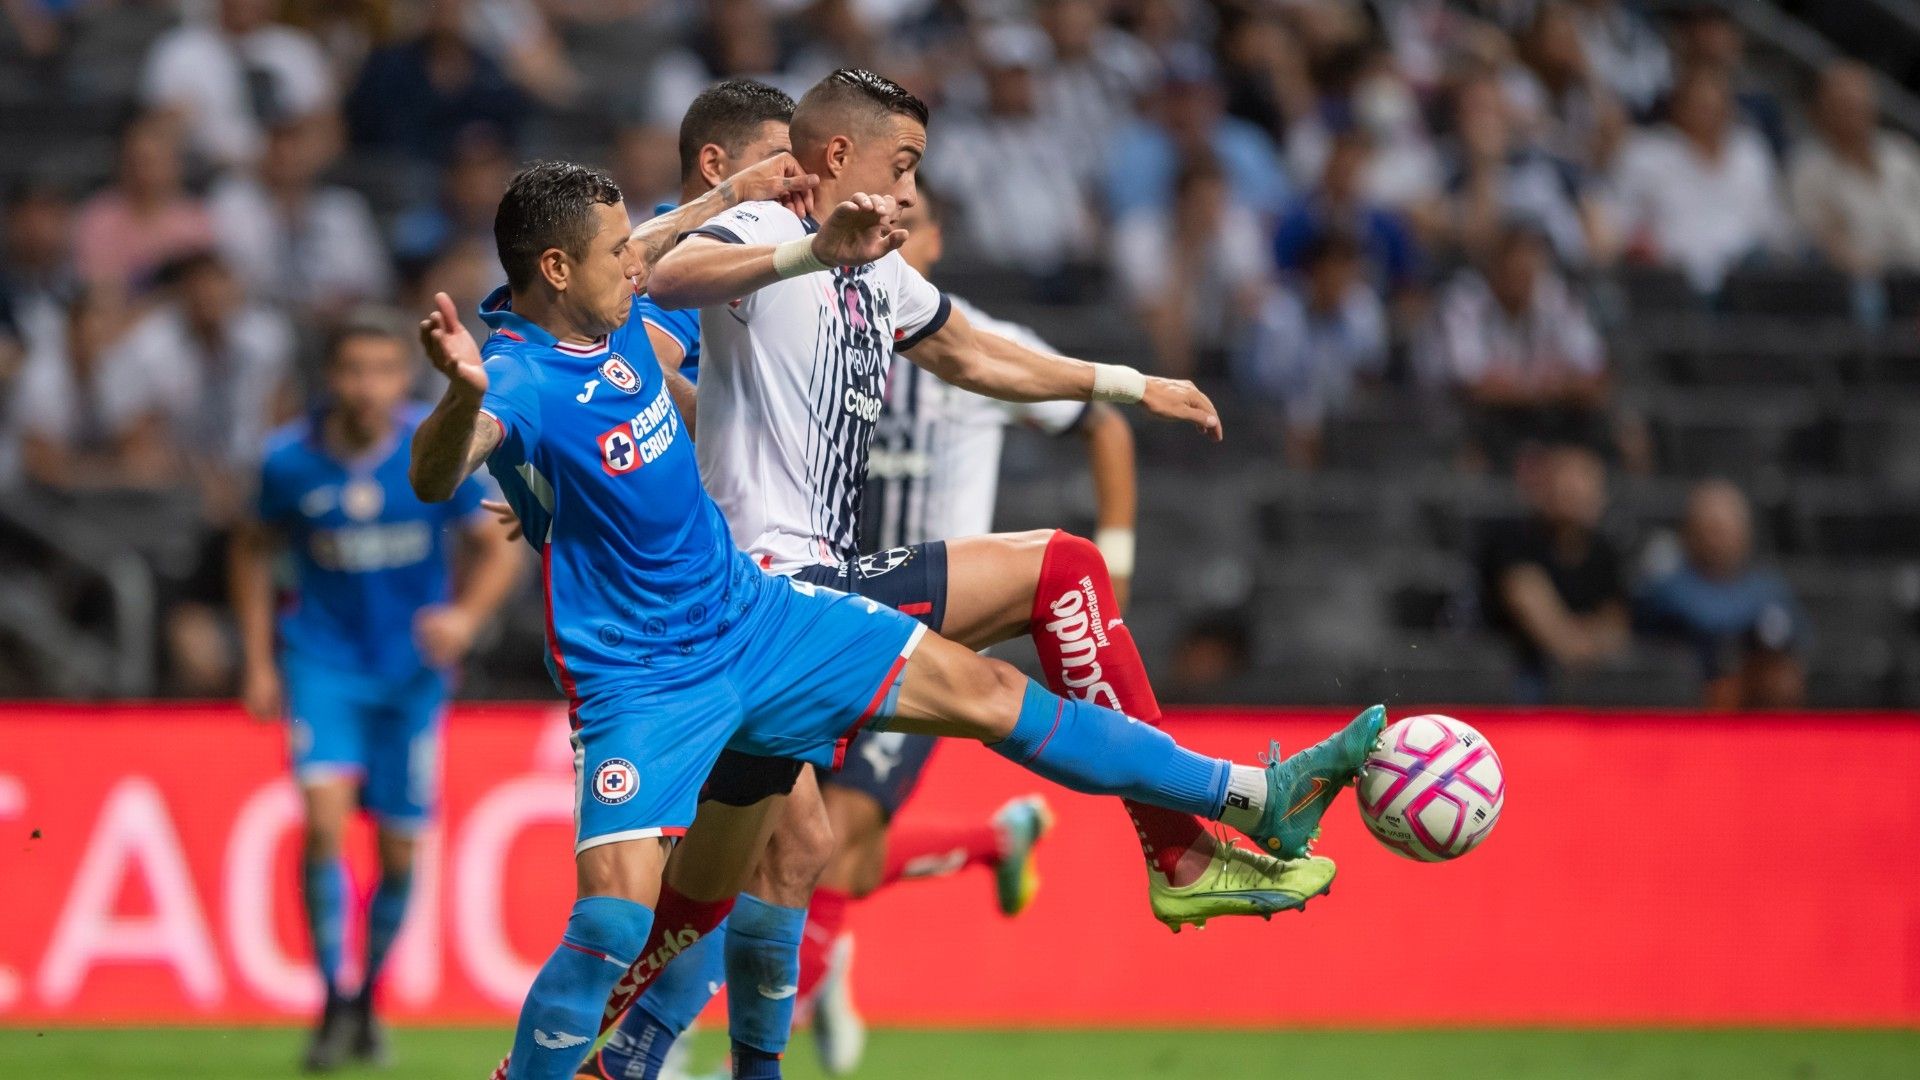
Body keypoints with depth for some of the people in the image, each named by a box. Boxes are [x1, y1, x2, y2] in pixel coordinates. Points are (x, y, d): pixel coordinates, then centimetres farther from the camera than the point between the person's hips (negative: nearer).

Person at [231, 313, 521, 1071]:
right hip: (323, 659, -1)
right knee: (324, 814, -21)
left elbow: (499, 549, 1)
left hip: (413, 669, 1)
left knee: (400, 851, 3)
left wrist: (465, 616, -18)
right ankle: (334, 1001, -14)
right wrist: (259, 661, 4)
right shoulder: (290, 460, -7)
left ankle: (368, 1001, 25)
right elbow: (254, 551, 9)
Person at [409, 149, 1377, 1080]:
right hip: (643, 683, -8)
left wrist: (737, 195, 25)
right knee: (614, 924, -23)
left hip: (749, 610, 8)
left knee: (984, 692, 9)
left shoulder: (604, 314, -3)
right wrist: (463, 394, -67)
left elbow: (635, 262, 22)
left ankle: (1253, 799, 18)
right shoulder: (518, 378, -27)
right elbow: (434, 477, -47)